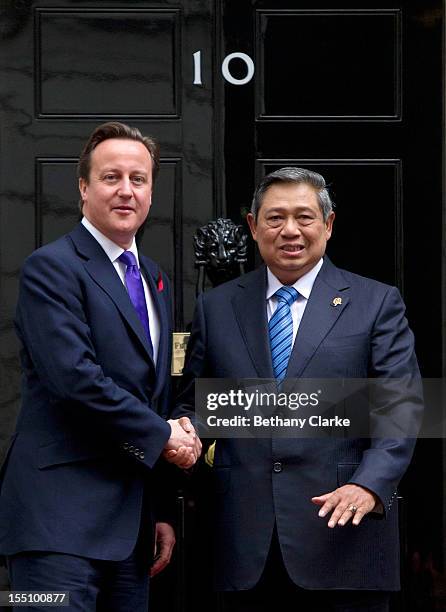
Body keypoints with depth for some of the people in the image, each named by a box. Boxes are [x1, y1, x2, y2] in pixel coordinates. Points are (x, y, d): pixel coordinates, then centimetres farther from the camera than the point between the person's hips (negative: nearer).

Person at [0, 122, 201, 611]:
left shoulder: (153, 280, 19)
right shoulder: (51, 267, -6)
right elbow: (75, 378, -18)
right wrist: (162, 436, -8)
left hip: (131, 524, 8)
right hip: (60, 519, -7)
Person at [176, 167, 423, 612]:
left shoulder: (377, 303, 5)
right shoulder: (216, 307, 13)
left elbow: (402, 408, -2)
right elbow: (191, 403, 17)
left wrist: (369, 485, -17)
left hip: (343, 528, -2)